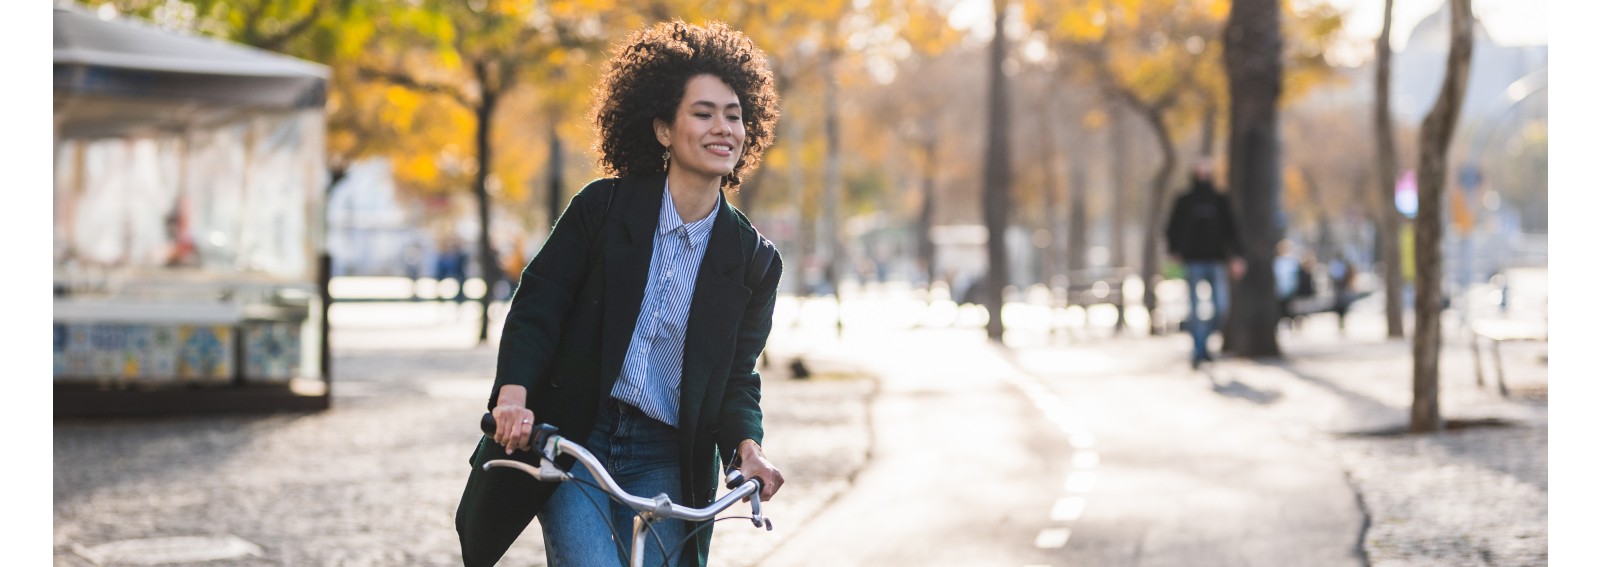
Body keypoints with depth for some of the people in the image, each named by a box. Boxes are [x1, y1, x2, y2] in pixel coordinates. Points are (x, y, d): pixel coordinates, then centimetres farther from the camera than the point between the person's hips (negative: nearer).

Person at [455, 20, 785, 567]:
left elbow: (737, 375, 5)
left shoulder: (753, 259, 2)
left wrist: (746, 446, -15)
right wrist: (514, 390, -22)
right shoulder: (603, 207, -3)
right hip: (571, 441, -2)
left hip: (666, 463, 2)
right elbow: (537, 302, -5)